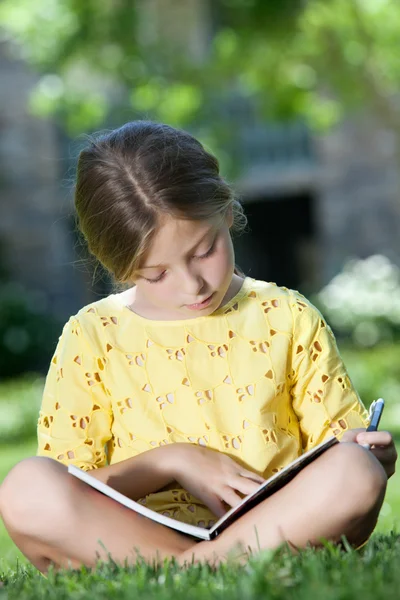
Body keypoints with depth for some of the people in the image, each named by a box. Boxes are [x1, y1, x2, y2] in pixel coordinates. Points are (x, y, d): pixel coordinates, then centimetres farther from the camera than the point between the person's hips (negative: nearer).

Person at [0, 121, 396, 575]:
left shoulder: (287, 318, 11)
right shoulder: (91, 337, 8)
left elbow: (341, 435, 17)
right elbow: (66, 498, 5)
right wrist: (170, 461, -8)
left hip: (282, 526, 1)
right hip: (135, 533, 0)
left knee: (357, 472, -31)